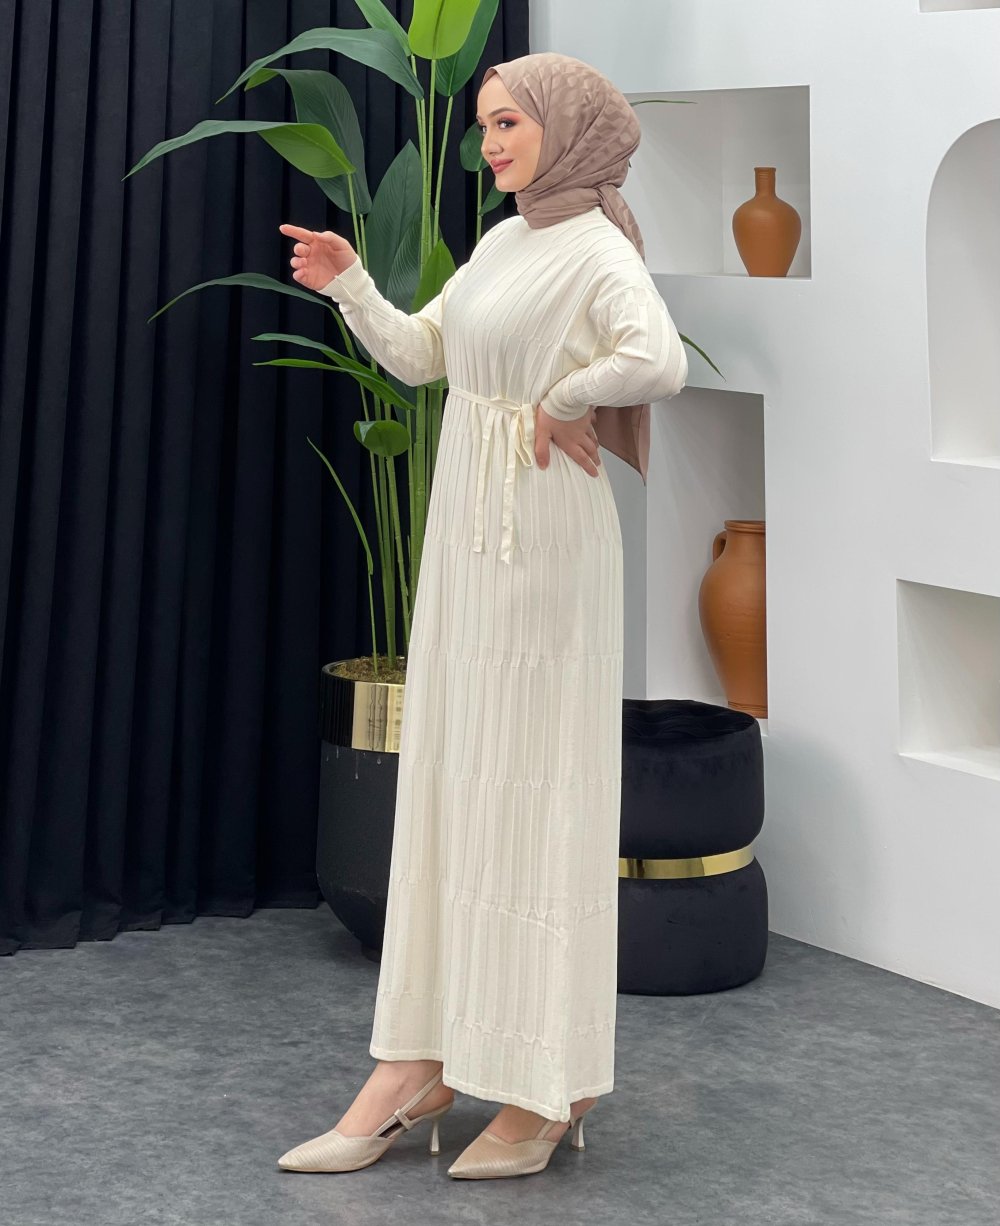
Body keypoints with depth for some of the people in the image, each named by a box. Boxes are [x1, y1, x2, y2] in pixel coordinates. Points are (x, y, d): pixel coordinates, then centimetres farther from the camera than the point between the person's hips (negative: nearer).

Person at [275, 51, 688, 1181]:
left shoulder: (595, 250, -12)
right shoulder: (501, 242, 14)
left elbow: (659, 361, -31)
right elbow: (415, 355, 19)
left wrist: (564, 402, -16)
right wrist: (348, 284, 5)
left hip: (543, 536, -9)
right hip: (464, 532, 9)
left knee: (533, 783, -3)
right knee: (443, 780, 8)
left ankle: (552, 1082, 7)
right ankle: (423, 1063, 15)